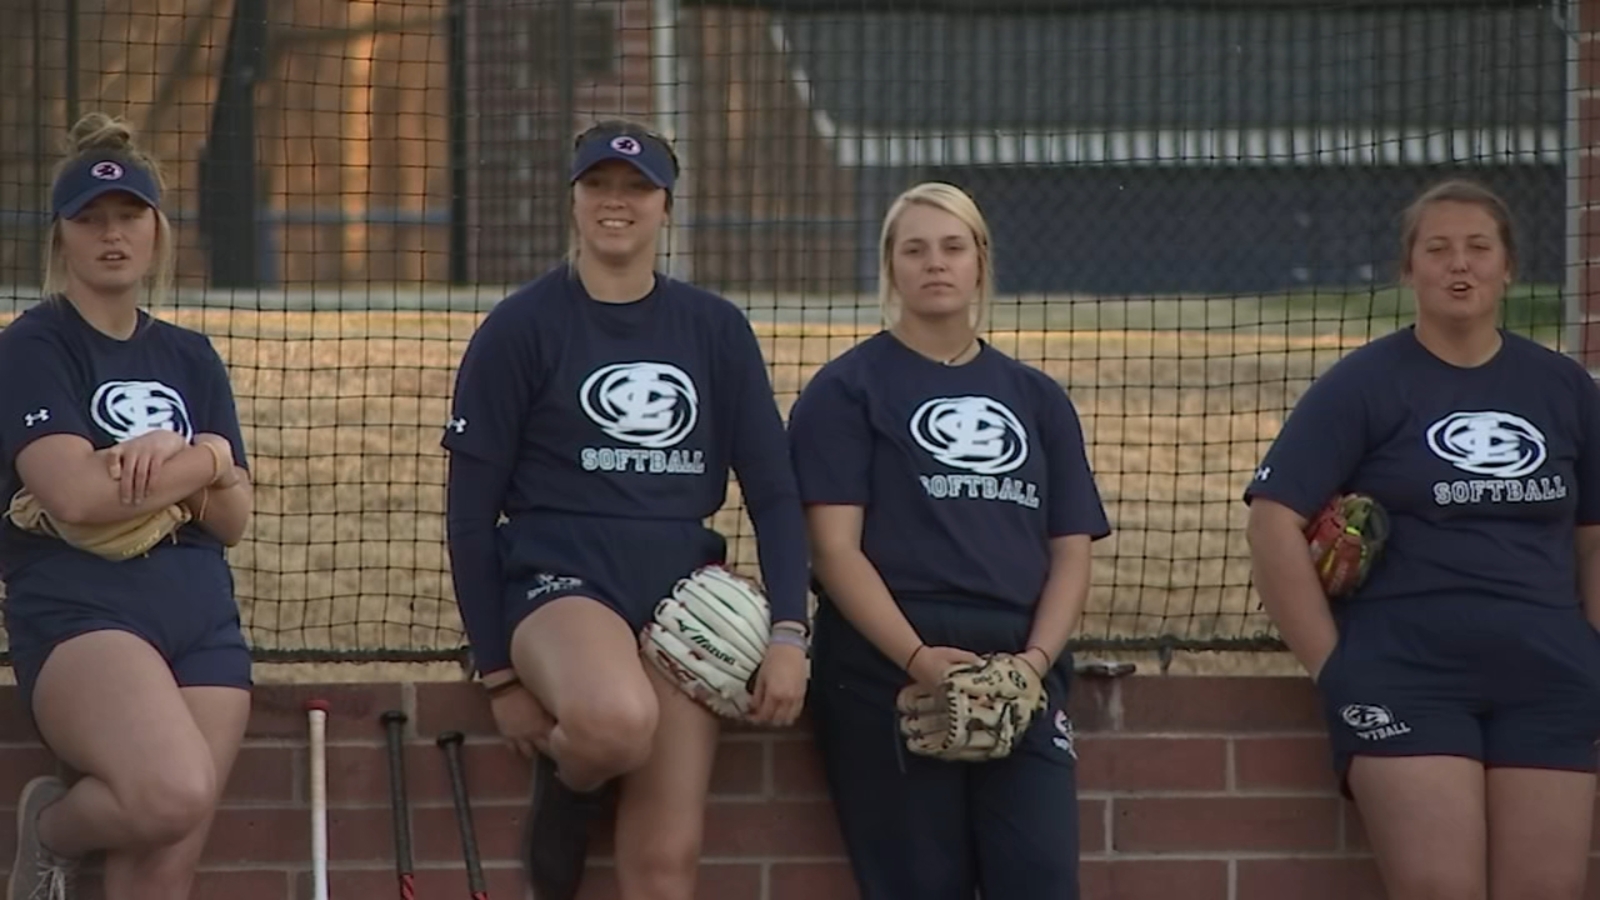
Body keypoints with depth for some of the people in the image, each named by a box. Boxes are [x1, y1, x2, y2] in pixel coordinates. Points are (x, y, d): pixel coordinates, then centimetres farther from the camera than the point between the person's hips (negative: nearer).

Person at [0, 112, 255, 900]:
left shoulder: (191, 359, 17)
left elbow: (234, 520, 10)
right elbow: (75, 492, -16)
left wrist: (169, 465, -10)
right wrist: (202, 461, -6)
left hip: (203, 625, 6)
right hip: (77, 614, -6)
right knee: (173, 791, -32)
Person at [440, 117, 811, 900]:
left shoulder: (716, 330, 9)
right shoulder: (521, 328, -1)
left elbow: (772, 491, 9)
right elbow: (471, 513, 0)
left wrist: (788, 634, -4)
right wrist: (498, 673, -4)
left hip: (680, 593, 4)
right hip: (559, 581, -4)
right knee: (618, 719, -37)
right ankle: (563, 787, -2)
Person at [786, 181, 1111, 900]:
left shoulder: (1038, 399, 19)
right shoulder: (846, 390, 6)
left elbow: (1071, 551, 14)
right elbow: (835, 549, -4)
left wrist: (1038, 656, -5)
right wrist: (918, 657, -18)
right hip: (889, 672, -3)